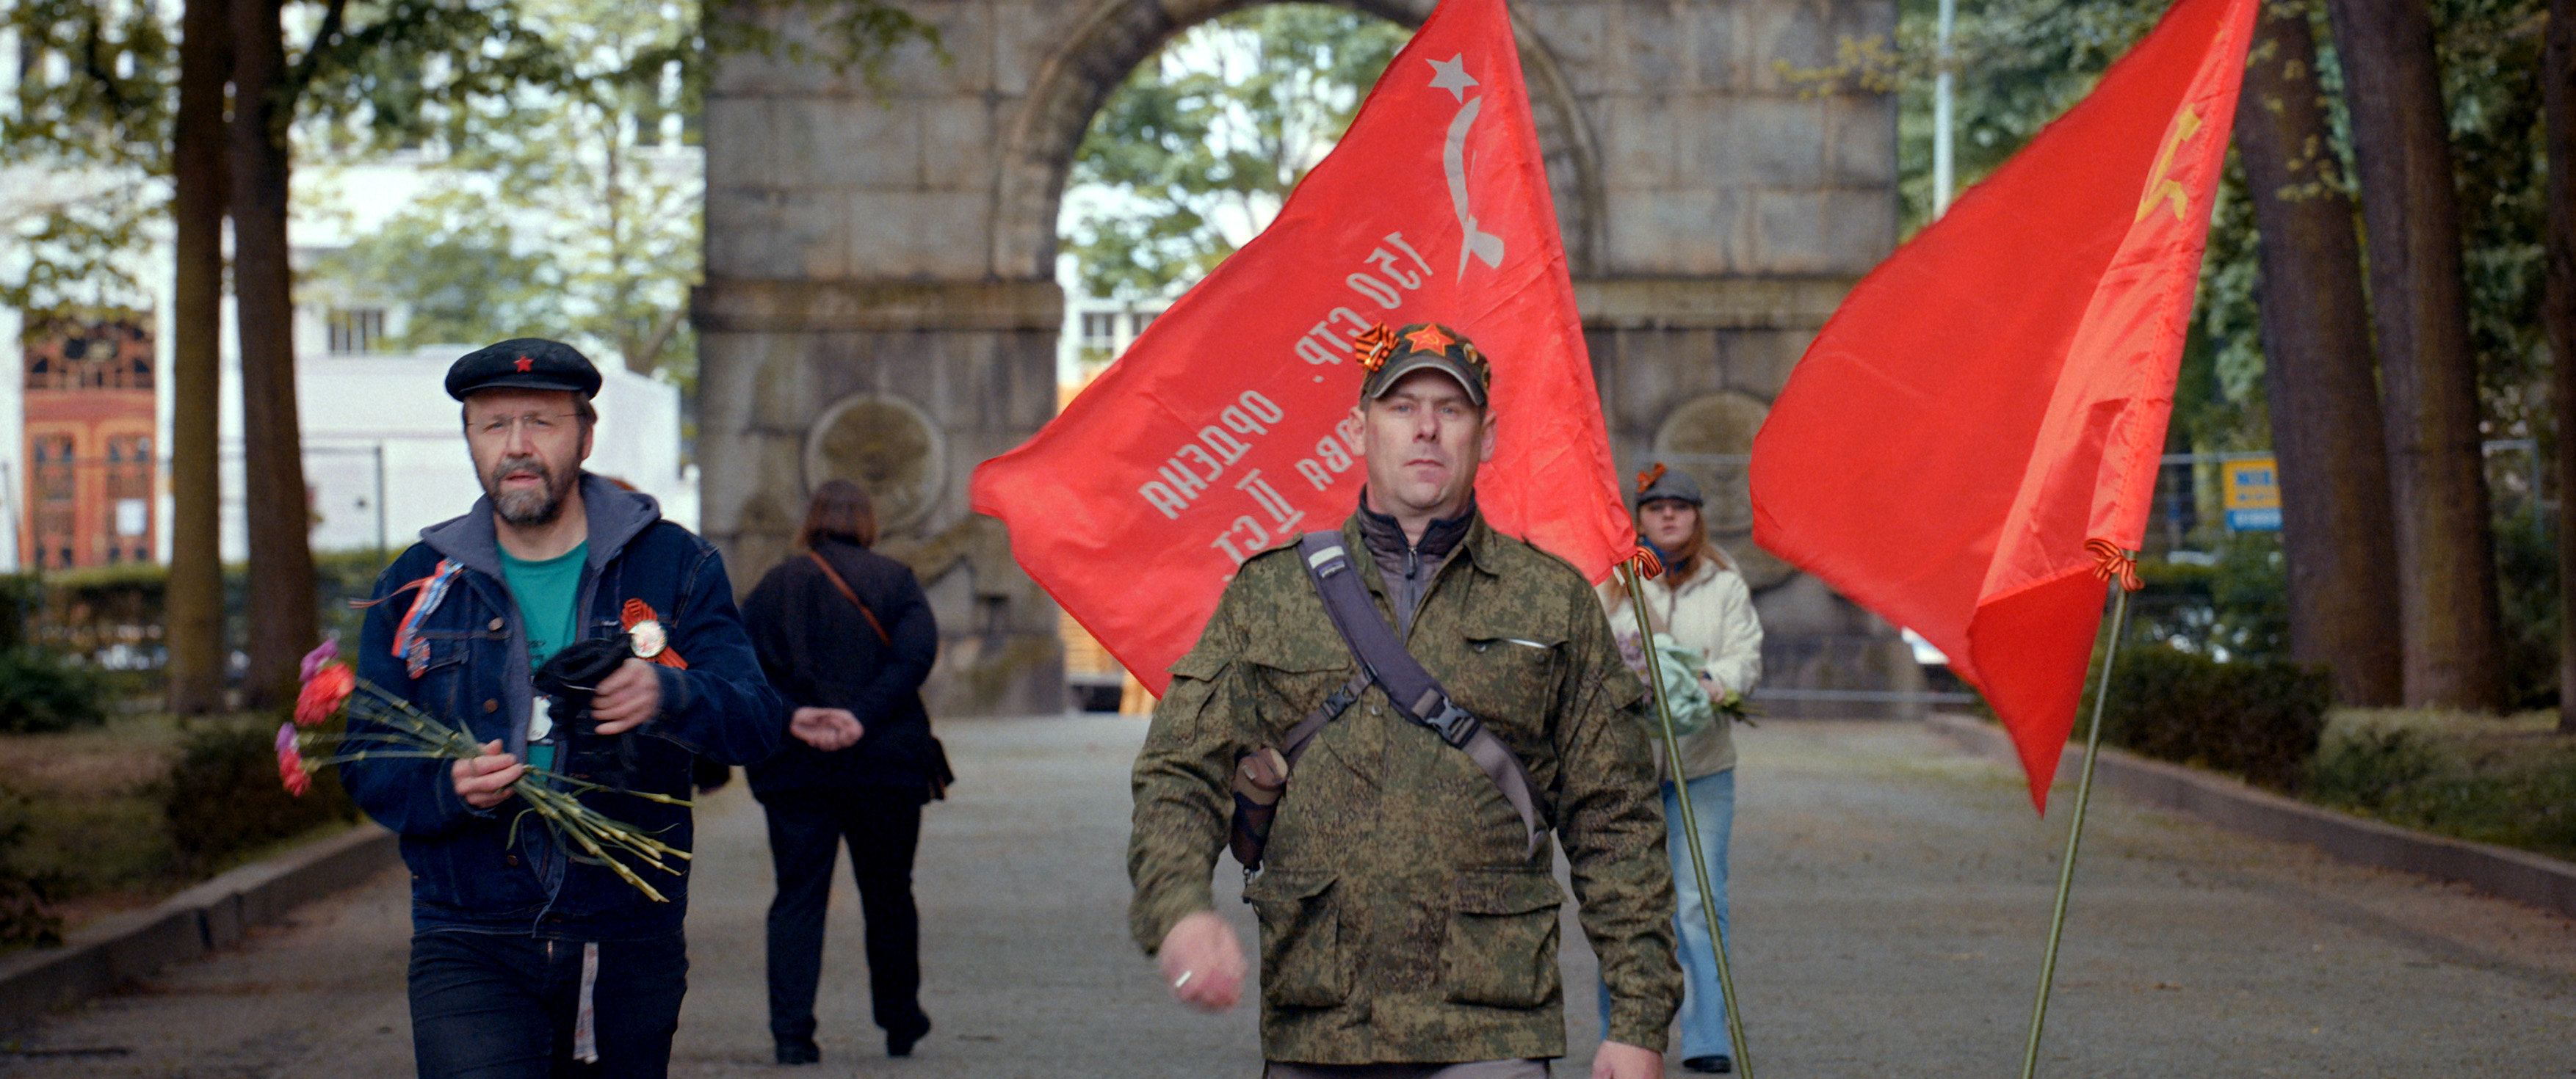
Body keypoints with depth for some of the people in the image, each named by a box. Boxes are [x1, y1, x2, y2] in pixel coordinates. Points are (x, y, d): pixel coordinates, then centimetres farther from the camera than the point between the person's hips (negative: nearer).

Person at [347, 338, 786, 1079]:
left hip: (630, 949, 1)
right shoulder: (418, 586, 8)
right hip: (470, 951, -1)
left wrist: (667, 696, -30)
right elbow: (368, 766, 6)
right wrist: (451, 788, -17)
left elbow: (756, 724, -8)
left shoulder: (673, 566, 4)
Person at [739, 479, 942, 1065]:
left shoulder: (776, 586, 7)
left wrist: (792, 717, -16)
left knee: (797, 896, 2)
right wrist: (863, 718, -18)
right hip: (886, 764, 0)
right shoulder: (895, 580, 4)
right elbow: (915, 654, -12)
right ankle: (900, 1025, 22)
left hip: (794, 768, 0)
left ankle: (791, 1031, -9)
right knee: (889, 895, 13)